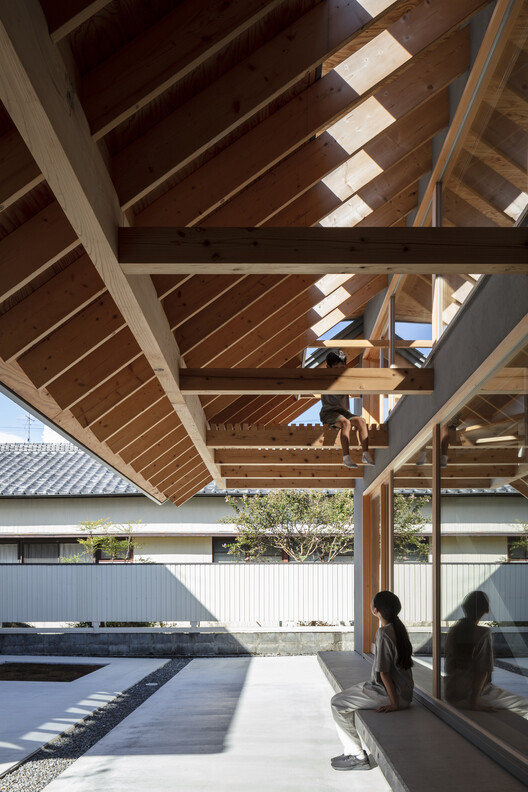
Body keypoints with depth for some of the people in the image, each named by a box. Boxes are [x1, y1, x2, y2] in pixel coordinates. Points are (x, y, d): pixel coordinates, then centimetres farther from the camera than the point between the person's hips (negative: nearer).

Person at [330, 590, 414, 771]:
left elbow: (384, 672, -22)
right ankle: (351, 751, 18)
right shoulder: (398, 627, 7)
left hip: (392, 693, -10)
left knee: (338, 703, -4)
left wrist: (394, 704, -19)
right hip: (404, 688, 10)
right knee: (344, 696, 18)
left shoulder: (383, 634, -21)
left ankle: (358, 756, 2)